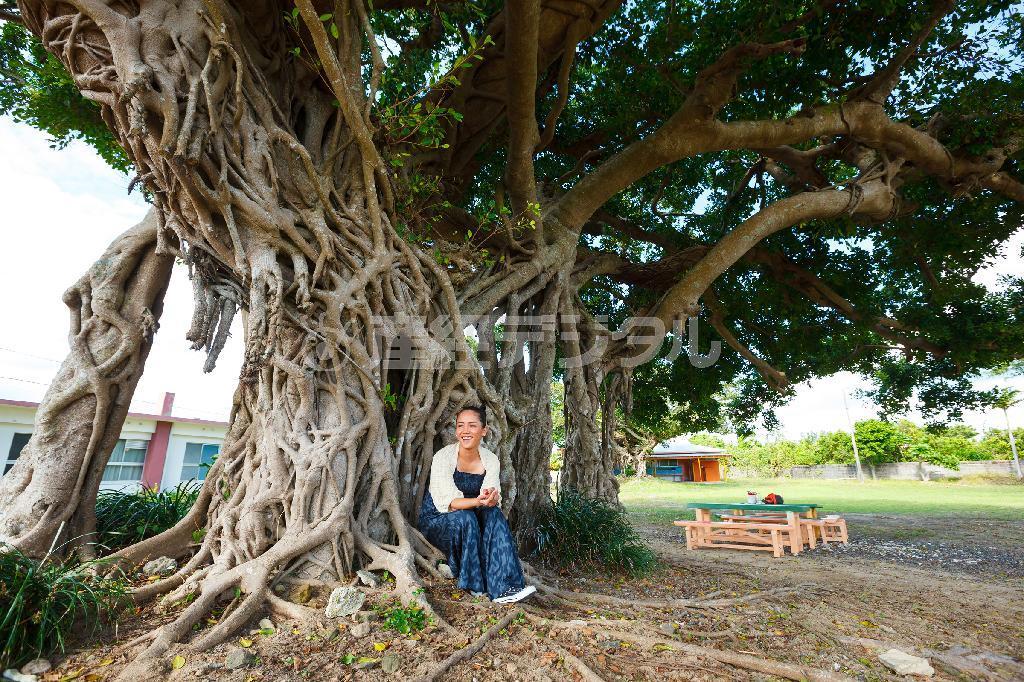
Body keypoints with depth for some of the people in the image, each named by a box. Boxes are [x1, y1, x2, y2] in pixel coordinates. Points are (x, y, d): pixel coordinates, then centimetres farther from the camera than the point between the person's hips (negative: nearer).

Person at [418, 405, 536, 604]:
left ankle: (503, 586, -29)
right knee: (465, 518, -35)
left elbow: (493, 498, -13)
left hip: (469, 520, 4)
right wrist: (478, 501, -43)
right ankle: (476, 585, -19)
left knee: (494, 514, -27)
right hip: (435, 520, -4)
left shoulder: (491, 460, -6)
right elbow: (448, 503, -25)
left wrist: (491, 499, -39)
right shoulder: (443, 457, -20)